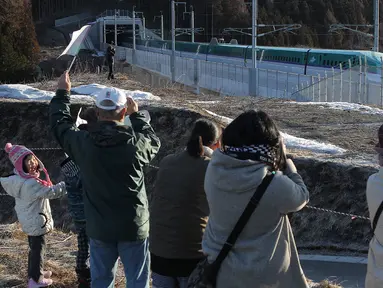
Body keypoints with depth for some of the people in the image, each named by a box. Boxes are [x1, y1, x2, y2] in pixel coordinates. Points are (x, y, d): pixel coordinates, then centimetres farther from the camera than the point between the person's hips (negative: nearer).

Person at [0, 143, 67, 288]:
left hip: (29, 220, 9)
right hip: (36, 221, -9)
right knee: (38, 248, 4)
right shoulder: (30, 183, -30)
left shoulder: (19, 179, -1)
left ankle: (34, 272, 38)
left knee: (34, 247, 23)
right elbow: (51, 192, -31)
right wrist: (66, 184, -26)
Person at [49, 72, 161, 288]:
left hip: (99, 229, 2)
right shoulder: (136, 143, -18)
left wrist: (62, 94, 24)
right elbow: (154, 142, 7)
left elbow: (60, 124, 9)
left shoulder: (82, 143, -11)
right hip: (134, 227, -2)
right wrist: (137, 115, 18)